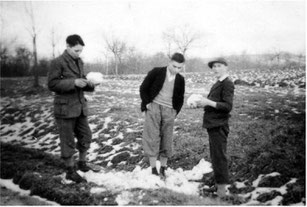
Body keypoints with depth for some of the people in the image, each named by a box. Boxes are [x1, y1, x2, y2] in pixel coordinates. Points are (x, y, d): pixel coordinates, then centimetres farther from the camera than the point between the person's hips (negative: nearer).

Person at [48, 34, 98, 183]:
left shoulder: (79, 62, 11)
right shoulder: (58, 62, -10)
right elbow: (52, 84, -15)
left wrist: (89, 84, -4)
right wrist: (73, 82, -24)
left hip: (80, 106, 7)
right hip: (65, 108, -7)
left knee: (86, 135, 13)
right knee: (68, 141, 3)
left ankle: (82, 163, 32)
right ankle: (70, 171, 17)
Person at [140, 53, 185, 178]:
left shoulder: (180, 80, 6)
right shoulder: (156, 72, -4)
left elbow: (180, 98, 17)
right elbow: (143, 89, 0)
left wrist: (176, 111, 5)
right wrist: (147, 104, -6)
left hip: (169, 111, 3)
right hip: (154, 107, -3)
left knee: (166, 141, 5)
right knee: (152, 139, -5)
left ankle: (163, 170, 18)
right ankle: (153, 170, 4)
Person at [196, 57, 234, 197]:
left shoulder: (227, 84, -12)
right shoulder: (218, 84, 17)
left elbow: (228, 106, -20)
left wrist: (208, 102, -22)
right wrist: (203, 102, 5)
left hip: (219, 126, -10)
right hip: (213, 124, 10)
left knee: (219, 156, -3)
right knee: (215, 156, 17)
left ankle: (222, 188, 7)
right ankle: (218, 182, 31)